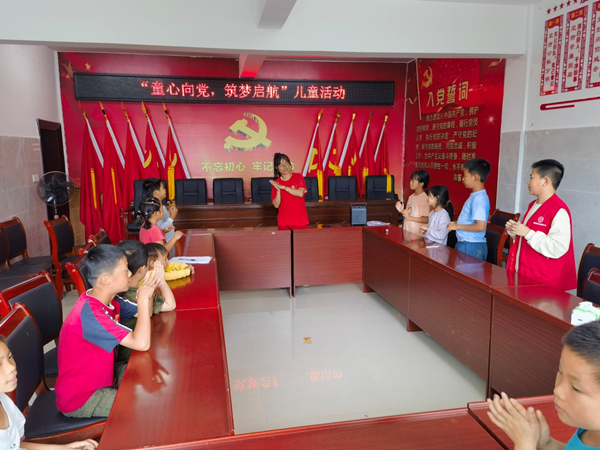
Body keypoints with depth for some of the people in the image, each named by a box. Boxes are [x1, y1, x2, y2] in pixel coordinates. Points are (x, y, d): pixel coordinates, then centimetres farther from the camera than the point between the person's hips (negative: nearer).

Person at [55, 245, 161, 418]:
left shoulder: (110, 300, -6)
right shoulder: (89, 313, -33)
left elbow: (144, 314, 4)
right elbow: (142, 344, -37)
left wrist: (149, 291, -16)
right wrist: (143, 299, -29)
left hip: (102, 376, 9)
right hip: (80, 399, -8)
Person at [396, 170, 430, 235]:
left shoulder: (424, 198, -13)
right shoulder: (411, 197, 10)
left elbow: (426, 219, -17)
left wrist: (410, 217, -26)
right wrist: (401, 211, -1)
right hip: (406, 231, 7)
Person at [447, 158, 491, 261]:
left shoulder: (479, 199, -19)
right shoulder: (475, 196, 10)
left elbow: (480, 226, -26)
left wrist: (457, 226, -18)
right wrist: (456, 223, 11)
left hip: (472, 247, -9)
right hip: (464, 244, 9)